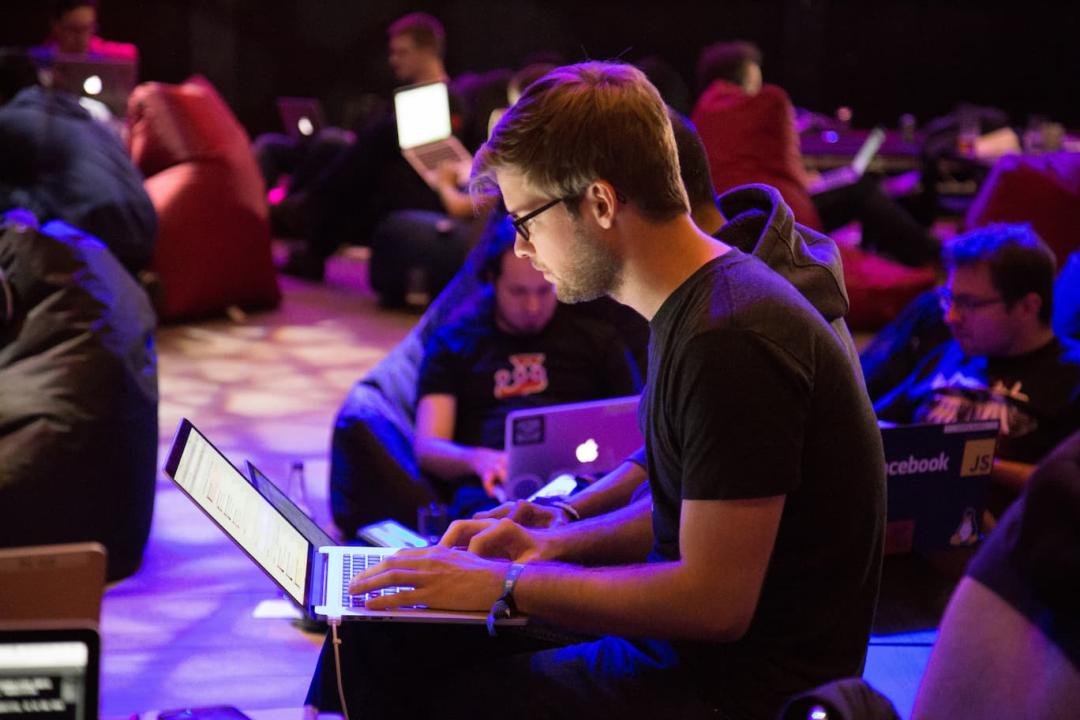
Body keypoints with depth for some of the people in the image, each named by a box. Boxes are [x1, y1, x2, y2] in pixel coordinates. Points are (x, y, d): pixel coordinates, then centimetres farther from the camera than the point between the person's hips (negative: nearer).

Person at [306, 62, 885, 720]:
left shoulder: (730, 342, -24)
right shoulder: (696, 308, 8)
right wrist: (555, 544, 5)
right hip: (679, 645, 9)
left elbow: (716, 603, -25)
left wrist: (507, 585, -18)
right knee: (375, 634, 6)